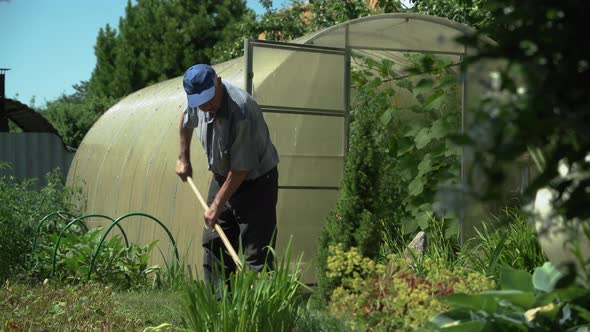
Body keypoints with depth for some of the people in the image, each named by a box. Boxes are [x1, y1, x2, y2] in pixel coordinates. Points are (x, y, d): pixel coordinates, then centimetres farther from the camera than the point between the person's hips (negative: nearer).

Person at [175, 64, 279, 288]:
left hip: (256, 182, -8)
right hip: (222, 177, 8)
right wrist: (184, 158, 20)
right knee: (213, 244, 10)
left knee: (256, 254, -12)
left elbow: (241, 168, -28)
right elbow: (186, 121, 18)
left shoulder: (241, 111, -33)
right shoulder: (197, 101, -9)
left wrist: (218, 204, -21)